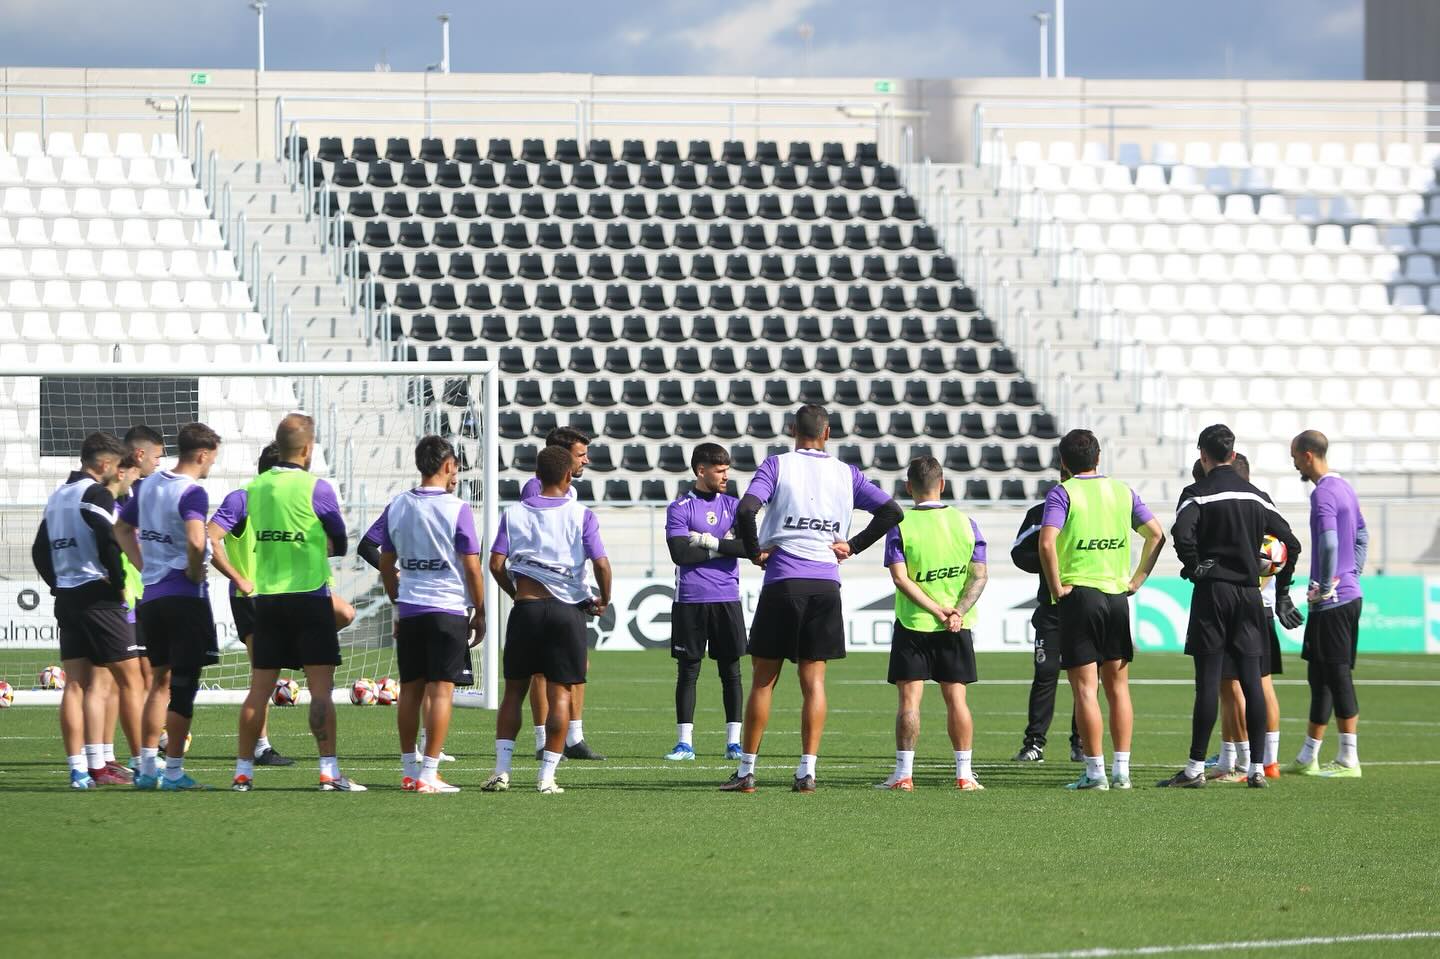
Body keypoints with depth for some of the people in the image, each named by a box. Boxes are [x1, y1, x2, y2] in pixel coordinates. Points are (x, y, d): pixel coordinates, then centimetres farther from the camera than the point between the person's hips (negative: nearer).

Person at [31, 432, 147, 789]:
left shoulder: (57, 496, 16)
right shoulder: (96, 494, -10)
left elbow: (40, 551, 19)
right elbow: (108, 542, -21)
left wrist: (58, 586, 17)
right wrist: (118, 583, -9)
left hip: (66, 598, 8)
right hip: (97, 596, -8)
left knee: (75, 684, 5)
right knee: (130, 679, -3)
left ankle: (79, 770, 1)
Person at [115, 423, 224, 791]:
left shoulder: (150, 484, 10)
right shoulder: (193, 493, -15)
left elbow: (122, 529, 22)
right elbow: (195, 541, -31)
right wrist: (195, 572, -13)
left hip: (151, 596, 8)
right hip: (185, 597, -8)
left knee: (159, 682, 17)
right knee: (183, 685, -1)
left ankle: (146, 767, 16)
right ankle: (174, 771, 1)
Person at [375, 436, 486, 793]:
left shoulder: (396, 507, 6)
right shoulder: (457, 509, -9)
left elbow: (386, 564, 13)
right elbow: (472, 566, -8)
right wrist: (479, 613, 2)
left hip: (409, 611, 5)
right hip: (448, 610, -5)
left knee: (411, 689, 11)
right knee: (441, 690, -4)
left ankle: (410, 770, 15)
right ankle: (428, 774, -8)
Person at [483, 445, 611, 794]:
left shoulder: (514, 514, 5)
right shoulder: (581, 516, -2)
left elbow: (496, 564, -1)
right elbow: (601, 564, -9)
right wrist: (603, 600, 9)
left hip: (525, 608, 2)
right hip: (567, 609, -2)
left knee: (514, 690, 10)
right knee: (560, 693, 3)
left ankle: (501, 769, 1)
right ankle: (547, 776, -1)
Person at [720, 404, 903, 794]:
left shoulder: (777, 465, -1)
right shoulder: (846, 474, 8)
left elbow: (746, 510, -15)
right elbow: (892, 512, 5)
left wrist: (755, 552, -2)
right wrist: (853, 546, 8)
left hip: (782, 583, -2)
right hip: (827, 583, 2)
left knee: (763, 680, 5)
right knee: (813, 680, 5)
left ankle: (746, 771, 7)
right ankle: (807, 771, -3)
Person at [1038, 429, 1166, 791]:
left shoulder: (1062, 493, -5)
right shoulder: (1122, 492, 9)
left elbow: (1047, 542, -19)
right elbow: (1157, 534, 8)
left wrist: (1056, 587, -10)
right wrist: (1137, 579, 10)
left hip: (1078, 595, -4)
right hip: (1117, 596, 4)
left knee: (1085, 689, -2)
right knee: (1118, 687, 10)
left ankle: (1095, 771, -4)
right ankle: (1122, 770, 8)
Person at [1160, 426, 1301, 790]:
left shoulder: (1198, 493, -5)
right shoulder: (1256, 496, 12)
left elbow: (1182, 532, -24)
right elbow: (1291, 542, 11)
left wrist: (1194, 567, -9)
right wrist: (1281, 585, 19)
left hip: (1212, 591, -4)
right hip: (1249, 592, 4)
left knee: (1208, 679, -5)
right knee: (1251, 679, 5)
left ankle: (1195, 768, -5)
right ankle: (1257, 768, 4)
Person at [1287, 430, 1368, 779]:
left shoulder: (1323, 494, -16)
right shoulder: (1345, 488, 15)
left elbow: (1329, 543, -27)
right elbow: (1361, 535, 24)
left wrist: (1325, 587, -18)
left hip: (1331, 602, -10)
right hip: (1351, 595, 10)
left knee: (1336, 676, -6)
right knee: (1321, 676, 14)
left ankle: (1349, 760, -6)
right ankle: (1308, 758, 20)